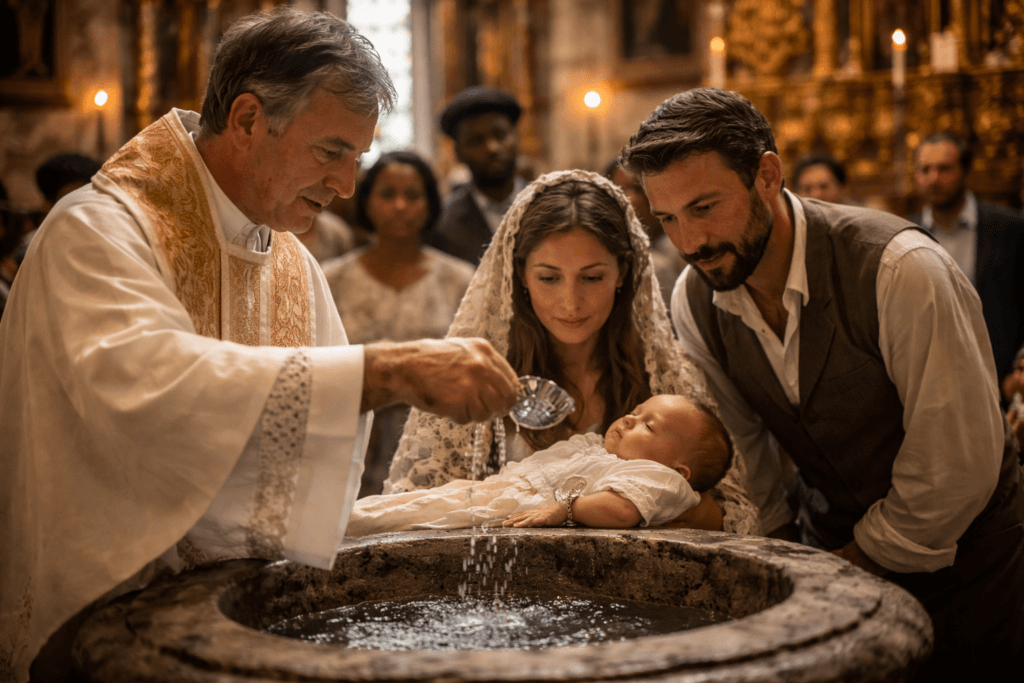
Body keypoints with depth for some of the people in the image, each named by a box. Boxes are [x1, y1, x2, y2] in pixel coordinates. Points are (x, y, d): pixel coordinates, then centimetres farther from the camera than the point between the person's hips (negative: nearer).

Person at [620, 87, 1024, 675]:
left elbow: (959, 463, -23)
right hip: (835, 557, 4)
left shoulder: (901, 269, -28)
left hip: (959, 565, -4)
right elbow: (741, 447, 2)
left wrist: (857, 561, -15)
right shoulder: (693, 300, -10)